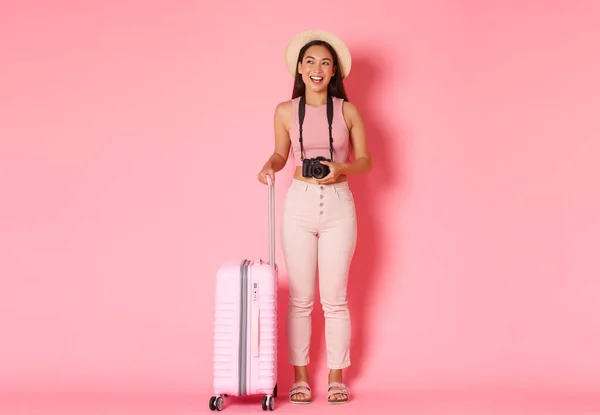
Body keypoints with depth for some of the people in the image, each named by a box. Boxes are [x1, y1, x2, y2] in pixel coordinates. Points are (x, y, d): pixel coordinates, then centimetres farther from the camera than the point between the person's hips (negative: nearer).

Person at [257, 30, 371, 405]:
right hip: (299, 205, 1)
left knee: (335, 299, 4)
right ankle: (300, 377, 16)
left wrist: (341, 168, -15)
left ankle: (337, 377, 16)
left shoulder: (347, 111, 1)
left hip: (338, 207, -1)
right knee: (300, 298, 5)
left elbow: (365, 161, 5)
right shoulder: (285, 111, 3)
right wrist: (269, 166, -5)